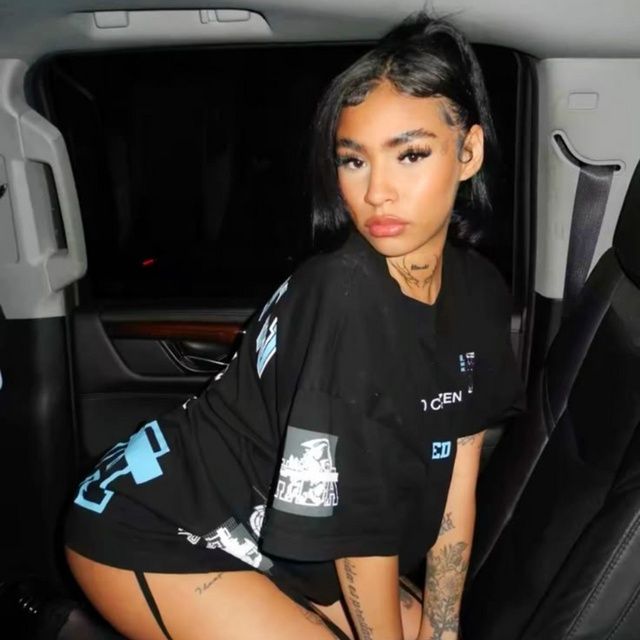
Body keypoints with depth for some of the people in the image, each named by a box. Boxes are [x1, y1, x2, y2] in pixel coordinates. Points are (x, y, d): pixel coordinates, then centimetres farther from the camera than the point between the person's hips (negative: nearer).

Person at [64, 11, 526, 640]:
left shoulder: (479, 291, -7)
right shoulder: (342, 298, -32)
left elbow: (455, 477, -2)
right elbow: (364, 517, -22)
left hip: (264, 530, 8)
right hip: (152, 528, -7)